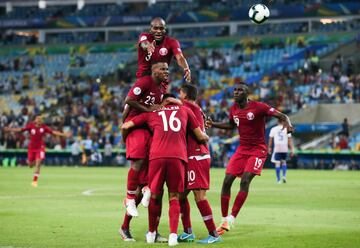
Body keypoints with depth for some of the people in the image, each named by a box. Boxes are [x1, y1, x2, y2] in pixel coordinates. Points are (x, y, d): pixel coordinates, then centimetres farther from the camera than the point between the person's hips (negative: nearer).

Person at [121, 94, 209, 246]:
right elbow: (201, 137, 21)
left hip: (157, 156, 0)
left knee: (155, 196, 14)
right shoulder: (184, 110, 22)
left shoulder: (151, 113, 21)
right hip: (178, 157, 0)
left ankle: (151, 233, 24)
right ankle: (173, 235, -7)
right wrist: (206, 138, 44)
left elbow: (125, 126, 19)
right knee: (174, 197, 7)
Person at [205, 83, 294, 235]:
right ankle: (224, 221, 5)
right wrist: (213, 124, 13)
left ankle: (231, 219, -19)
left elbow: (282, 116, -15)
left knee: (245, 181, -20)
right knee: (227, 181, -4)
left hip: (258, 150, -6)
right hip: (242, 149, 6)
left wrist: (288, 125, -36)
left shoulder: (258, 107, -14)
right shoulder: (233, 109, 5)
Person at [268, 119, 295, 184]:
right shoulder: (286, 129, 4)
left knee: (277, 163, 1)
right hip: (285, 148, 1)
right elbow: (289, 140, 1)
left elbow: (270, 139, 6)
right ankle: (284, 176, 5)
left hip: (277, 148, -1)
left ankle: (278, 179, -2)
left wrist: (269, 148, 17)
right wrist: (291, 149, 3)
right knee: (284, 162, 20)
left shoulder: (273, 129, 3)